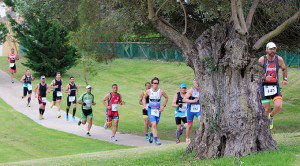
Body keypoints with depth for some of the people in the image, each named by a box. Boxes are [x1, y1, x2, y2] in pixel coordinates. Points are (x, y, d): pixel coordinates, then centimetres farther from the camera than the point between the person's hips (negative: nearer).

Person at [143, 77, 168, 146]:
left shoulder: (161, 91, -4)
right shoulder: (148, 91, -2)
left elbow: (166, 98, 15)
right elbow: (144, 98, 19)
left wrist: (163, 106, 5)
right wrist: (144, 105, 4)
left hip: (158, 110, 2)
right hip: (150, 110, -2)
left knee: (155, 126, 12)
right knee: (154, 125, -18)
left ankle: (151, 134, 45)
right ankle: (156, 141, -19)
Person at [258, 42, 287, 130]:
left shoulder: (279, 59, -5)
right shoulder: (262, 60, -12)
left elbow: (284, 69, 16)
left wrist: (285, 79, 1)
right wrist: (264, 78, -31)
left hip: (275, 87, 2)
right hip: (264, 87, -2)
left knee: (279, 107, -18)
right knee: (266, 110, -2)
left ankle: (271, 116, 15)